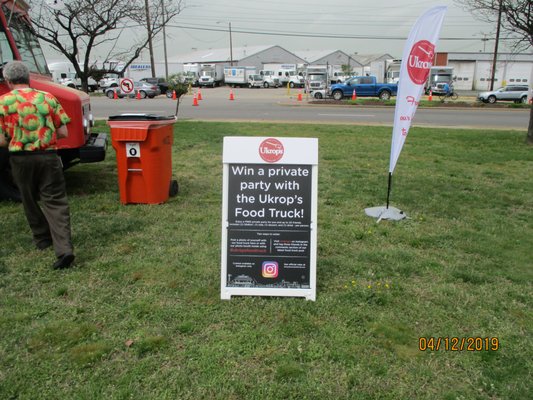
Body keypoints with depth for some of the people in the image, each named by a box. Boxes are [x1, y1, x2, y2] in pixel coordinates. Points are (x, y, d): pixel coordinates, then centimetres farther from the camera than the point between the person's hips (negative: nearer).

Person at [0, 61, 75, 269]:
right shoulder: (47, 98, 3)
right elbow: (63, 132, 2)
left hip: (21, 159, 0)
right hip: (48, 157, 1)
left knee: (30, 201, 20)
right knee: (55, 202, 0)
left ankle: (43, 239, 34)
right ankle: (64, 249, -12)